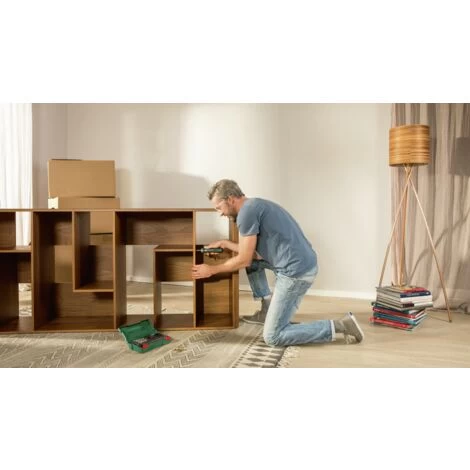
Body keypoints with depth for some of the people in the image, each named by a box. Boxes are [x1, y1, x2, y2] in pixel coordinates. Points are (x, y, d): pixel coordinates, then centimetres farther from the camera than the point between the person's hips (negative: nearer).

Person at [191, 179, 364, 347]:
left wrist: (211, 270, 6)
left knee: (273, 337, -1)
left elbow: (243, 260, -7)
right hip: (305, 265, 10)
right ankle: (267, 310, 23)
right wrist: (225, 243, 30)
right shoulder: (256, 204, 18)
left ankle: (339, 326, -1)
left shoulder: (247, 211, -11)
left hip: (296, 272, -10)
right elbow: (253, 251, 24)